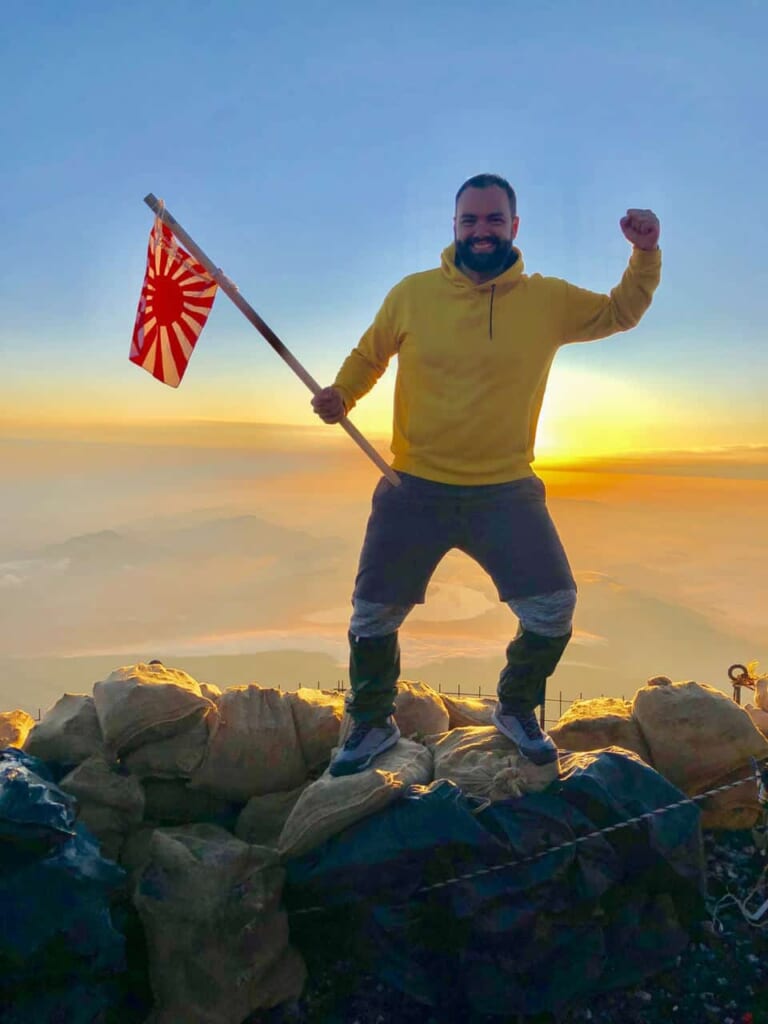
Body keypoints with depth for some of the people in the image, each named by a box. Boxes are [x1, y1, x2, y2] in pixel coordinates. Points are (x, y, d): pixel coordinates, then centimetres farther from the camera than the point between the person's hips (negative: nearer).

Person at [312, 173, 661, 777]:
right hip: (415, 490, 0)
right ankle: (373, 726, 33)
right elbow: (368, 354, 13)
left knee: (554, 607, -1)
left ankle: (516, 711, 29)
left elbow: (622, 313, 14)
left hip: (507, 493, 1)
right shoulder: (412, 294, -1)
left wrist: (646, 253, -2)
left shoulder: (548, 299, 1)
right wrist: (341, 394, -6)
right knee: (374, 614, 6)